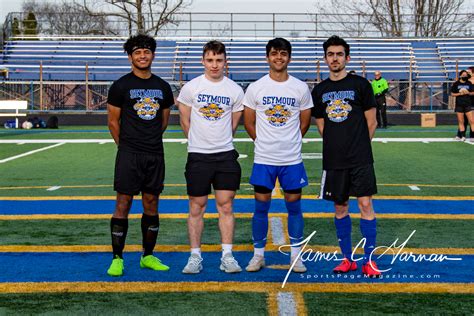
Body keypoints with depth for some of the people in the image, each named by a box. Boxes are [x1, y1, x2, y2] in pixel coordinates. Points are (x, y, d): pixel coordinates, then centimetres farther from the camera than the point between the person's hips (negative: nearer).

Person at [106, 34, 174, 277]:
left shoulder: (162, 87, 10)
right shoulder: (121, 86, -3)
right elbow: (113, 122, 2)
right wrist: (127, 145, 7)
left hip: (155, 155, 4)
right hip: (129, 156, -4)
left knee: (151, 206, 9)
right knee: (123, 204, -3)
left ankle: (148, 256, 19)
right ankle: (117, 259, 4)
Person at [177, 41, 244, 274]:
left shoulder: (235, 90, 3)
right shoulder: (190, 87, -1)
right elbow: (185, 121, 7)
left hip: (225, 155, 1)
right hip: (198, 156, -1)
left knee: (226, 205, 2)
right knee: (197, 206, 3)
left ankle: (227, 256, 8)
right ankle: (195, 256, 10)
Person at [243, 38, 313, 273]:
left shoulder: (300, 88, 1)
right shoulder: (255, 88, 0)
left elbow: (305, 122, 10)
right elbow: (248, 122, 7)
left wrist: (290, 142, 10)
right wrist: (264, 142, 7)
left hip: (292, 158, 0)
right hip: (263, 158, 0)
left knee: (294, 205, 5)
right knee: (261, 206, 3)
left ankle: (295, 256, 14)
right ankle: (258, 255, 14)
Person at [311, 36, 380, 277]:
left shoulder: (360, 85, 0)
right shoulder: (319, 91, 10)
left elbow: (371, 123, 3)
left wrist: (358, 146, 5)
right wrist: (338, 147, 7)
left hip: (360, 159, -3)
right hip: (333, 160, 3)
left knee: (365, 203, -7)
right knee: (340, 208, 8)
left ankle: (369, 260, 1)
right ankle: (347, 259, 18)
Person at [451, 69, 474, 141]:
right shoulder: (456, 84, 3)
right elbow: (452, 94, 5)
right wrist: (459, 94, -11)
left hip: (468, 105, 0)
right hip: (459, 105, 0)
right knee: (461, 121, 3)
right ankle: (462, 136, 11)